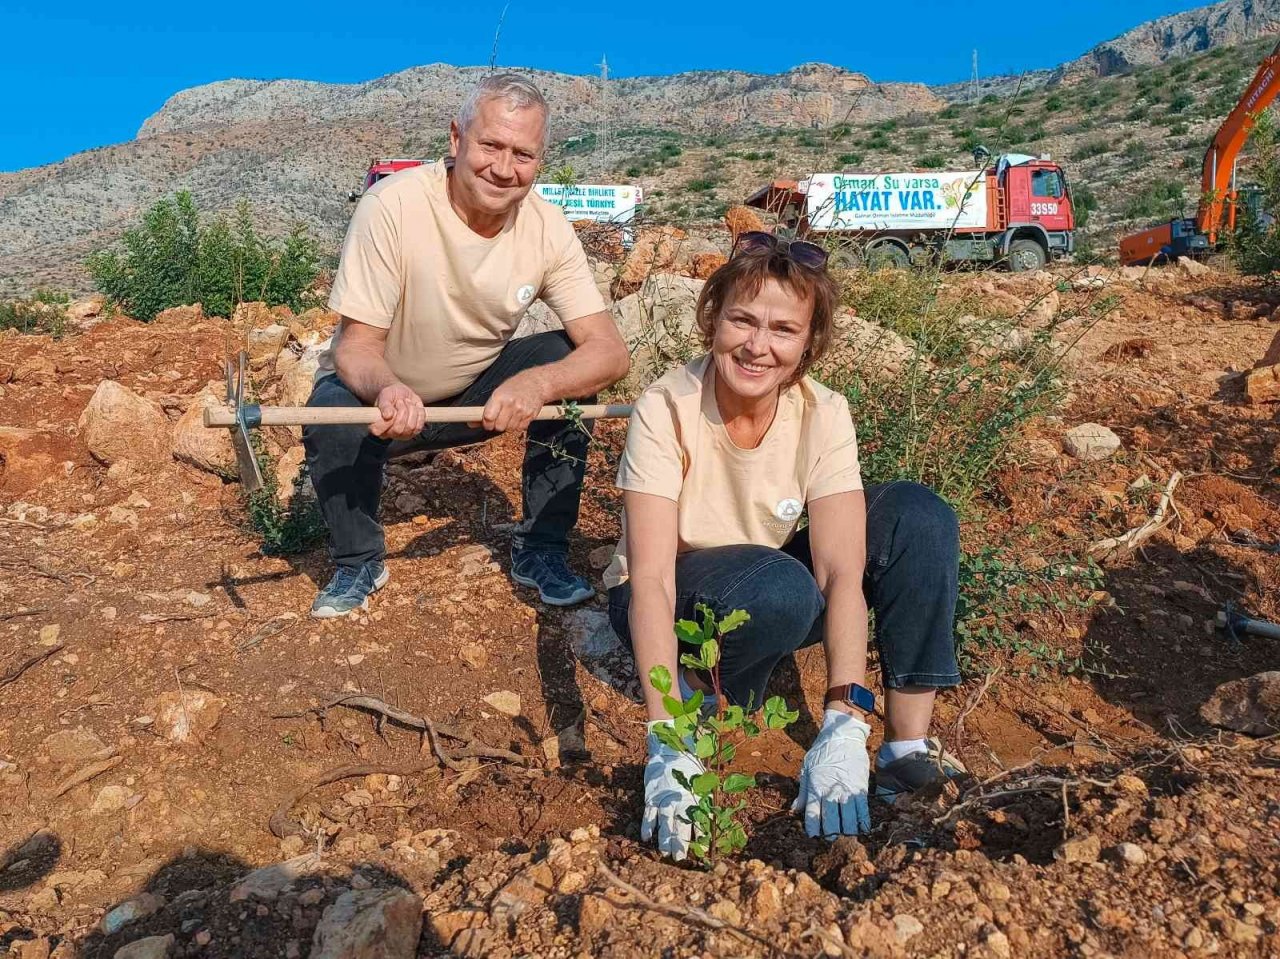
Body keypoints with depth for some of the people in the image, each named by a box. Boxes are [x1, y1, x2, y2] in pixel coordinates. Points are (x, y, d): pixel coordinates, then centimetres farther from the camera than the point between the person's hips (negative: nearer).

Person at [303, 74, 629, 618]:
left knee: (567, 364, -20)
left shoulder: (546, 227, -16)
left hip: (479, 389, 3)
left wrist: (536, 382, -42)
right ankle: (359, 561, -1)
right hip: (381, 391, -2)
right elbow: (356, 345, -24)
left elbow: (611, 352, -21)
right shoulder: (393, 205, -25)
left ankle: (540, 550, -5)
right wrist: (387, 389, -48)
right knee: (334, 425, -33)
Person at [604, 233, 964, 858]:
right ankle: (703, 694, -8)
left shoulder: (824, 414, -16)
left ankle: (909, 748, -13)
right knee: (780, 588, -38)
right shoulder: (665, 410, -24)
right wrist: (668, 742, -41)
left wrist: (844, 726, -36)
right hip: (674, 604, -4)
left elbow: (841, 571, -25)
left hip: (776, 595, 4)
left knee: (917, 515, -19)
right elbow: (651, 579, -31)